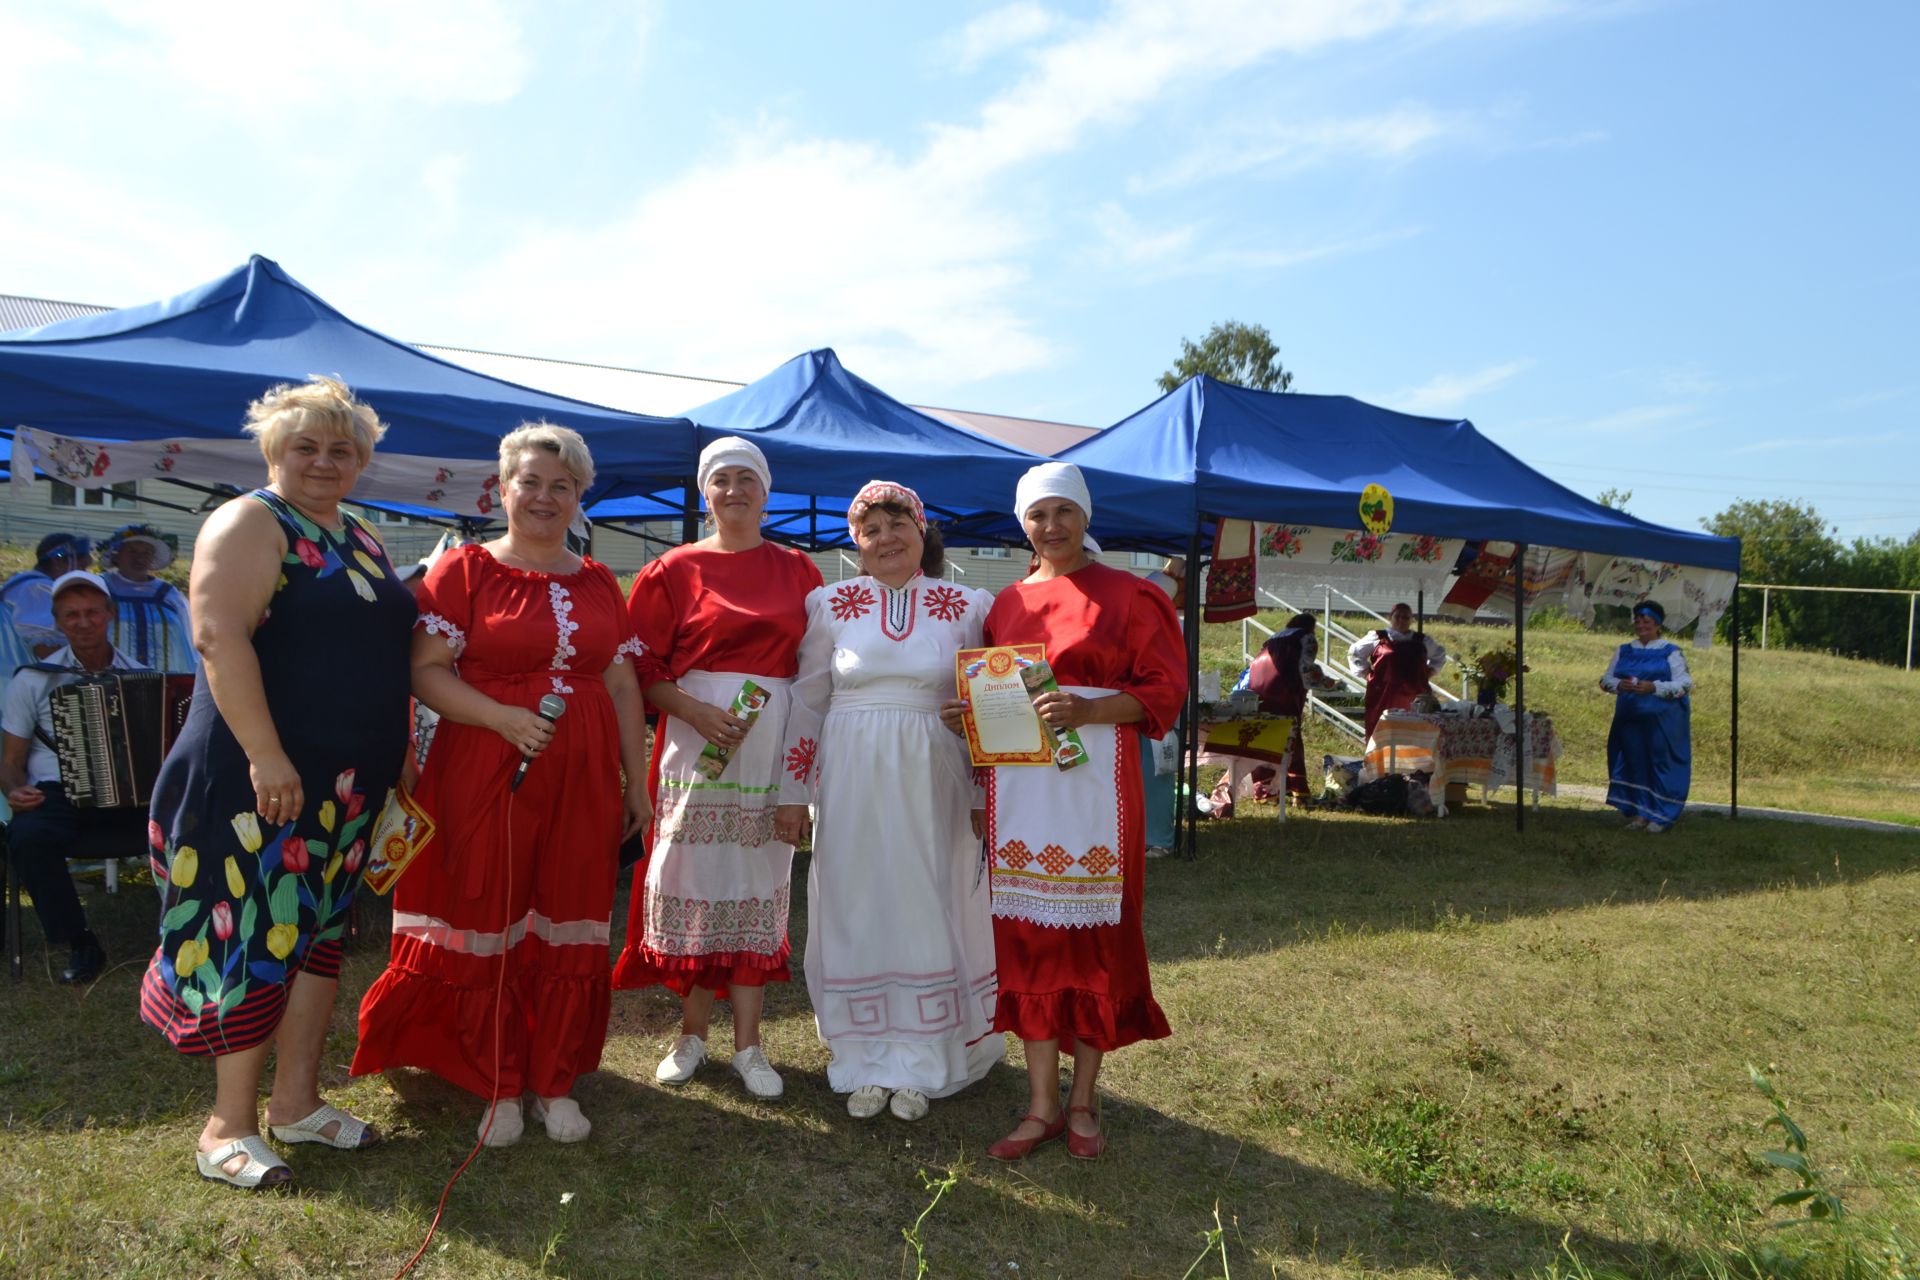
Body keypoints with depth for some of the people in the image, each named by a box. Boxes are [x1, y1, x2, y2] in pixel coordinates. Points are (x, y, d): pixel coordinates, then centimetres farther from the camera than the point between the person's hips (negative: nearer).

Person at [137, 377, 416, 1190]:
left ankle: (296, 1102, 25)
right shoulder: (250, 523, -8)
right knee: (255, 938, -2)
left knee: (318, 935, 13)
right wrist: (267, 755, -26)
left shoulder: (361, 539, 16)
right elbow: (220, 637, -20)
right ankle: (230, 1125, 12)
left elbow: (387, 644, 22)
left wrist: (390, 763, 16)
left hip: (348, 784, 8)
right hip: (263, 777, -8)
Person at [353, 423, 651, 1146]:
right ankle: (499, 1087, 20)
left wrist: (637, 783, 12)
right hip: (485, 776, -3)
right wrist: (504, 718, -20)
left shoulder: (599, 584, 12)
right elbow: (425, 671, -7)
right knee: (486, 925, 4)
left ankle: (554, 1083, 22)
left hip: (581, 781, 4)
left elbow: (623, 687, 13)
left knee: (569, 927, 8)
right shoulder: (465, 570, -1)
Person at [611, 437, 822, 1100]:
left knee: (757, 884, 6)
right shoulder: (674, 570, 4)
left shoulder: (798, 571, 9)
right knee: (694, 878, 3)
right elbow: (643, 671, 1)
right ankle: (693, 1033, 21)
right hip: (694, 743, -1)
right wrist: (695, 711, -14)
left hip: (773, 745, 1)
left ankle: (747, 1043, 16)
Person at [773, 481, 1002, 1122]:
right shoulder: (830, 605, 2)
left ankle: (916, 1064, 21)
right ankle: (865, 1061, 21)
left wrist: (983, 796, 3)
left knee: (927, 911, 6)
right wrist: (793, 793, 3)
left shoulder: (967, 608, 2)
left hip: (932, 785, 0)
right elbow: (807, 702, 5)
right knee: (857, 912, 6)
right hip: (852, 785, 0)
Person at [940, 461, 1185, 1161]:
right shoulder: (1006, 603, 15)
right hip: (1018, 782, 4)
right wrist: (963, 712, -2)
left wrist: (1086, 710, -18)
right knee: (1028, 933, 5)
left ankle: (1082, 1100, 19)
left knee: (1093, 933, 3)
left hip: (1093, 781, -3)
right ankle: (1041, 1104, 17)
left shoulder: (1126, 595, 2)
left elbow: (1164, 687, -5)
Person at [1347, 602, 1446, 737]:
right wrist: (1367, 672, 6)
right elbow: (1354, 653, 17)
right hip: (1384, 695, -2)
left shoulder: (1422, 641, 16)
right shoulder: (1377, 637, 7)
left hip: (1414, 696, 3)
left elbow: (1440, 656, 34)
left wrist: (1429, 672, 17)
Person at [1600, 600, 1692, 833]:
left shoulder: (1671, 652, 0)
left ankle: (1659, 816, 7)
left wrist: (1654, 687, -21)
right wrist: (1618, 685, -12)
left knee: (1660, 763, -2)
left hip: (1661, 721, -4)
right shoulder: (1624, 651, 12)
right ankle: (1639, 813, 14)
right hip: (1630, 718, 4)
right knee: (1634, 763, 6)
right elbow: (1605, 679, 11)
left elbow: (1684, 685, -7)